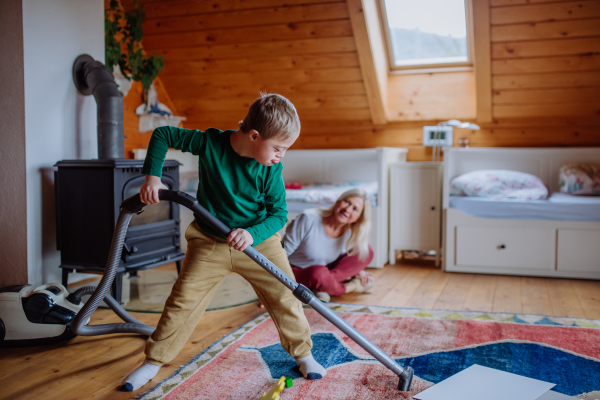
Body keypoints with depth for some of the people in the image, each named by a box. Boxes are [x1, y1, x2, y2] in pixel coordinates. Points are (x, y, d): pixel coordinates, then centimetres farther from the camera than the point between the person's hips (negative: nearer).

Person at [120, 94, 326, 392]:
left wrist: (253, 234, -30)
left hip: (258, 240, 1)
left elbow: (279, 214, -12)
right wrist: (152, 176, -15)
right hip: (209, 242, -1)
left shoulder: (271, 169, -15)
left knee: (285, 298, 1)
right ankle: (153, 361, 18)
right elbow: (162, 135, -6)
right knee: (183, 301, 0)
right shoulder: (210, 143, -19)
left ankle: (302, 353, 24)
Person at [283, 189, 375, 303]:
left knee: (368, 251, -7)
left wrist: (356, 270, -3)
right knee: (319, 272, -41)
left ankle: (319, 287, -21)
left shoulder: (350, 233, -5)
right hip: (294, 272, -6)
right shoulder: (309, 219, -21)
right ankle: (349, 287, -9)